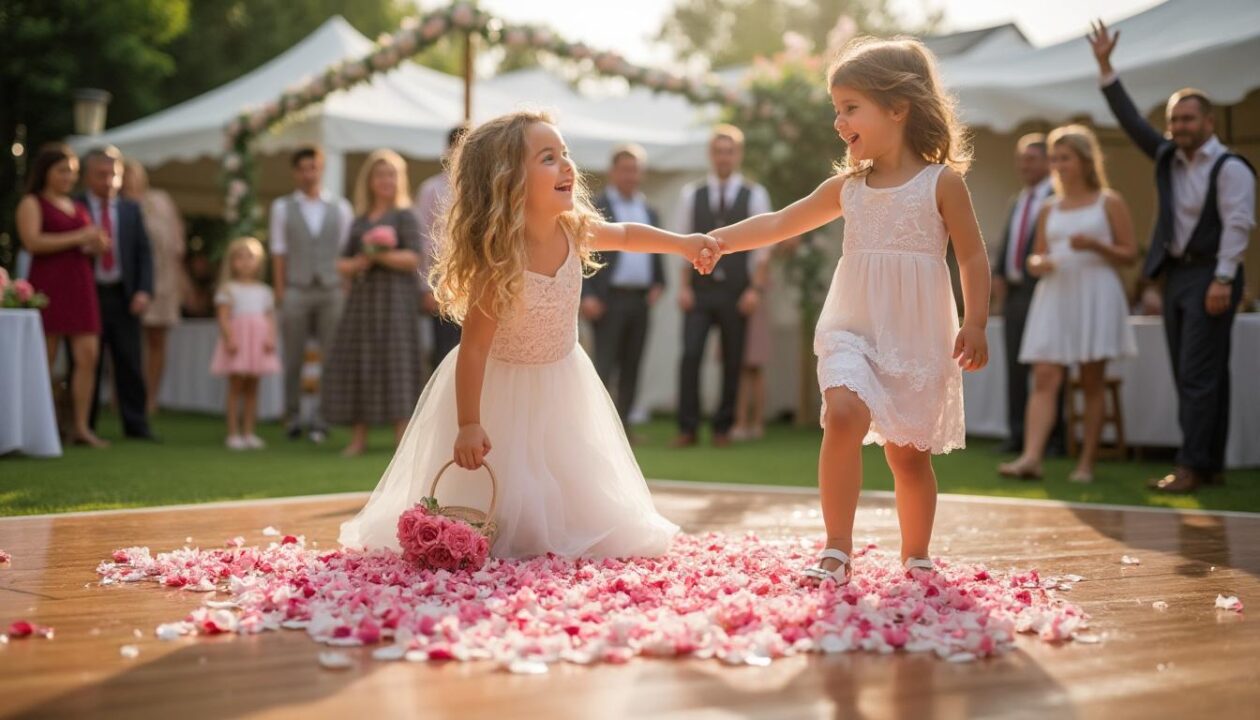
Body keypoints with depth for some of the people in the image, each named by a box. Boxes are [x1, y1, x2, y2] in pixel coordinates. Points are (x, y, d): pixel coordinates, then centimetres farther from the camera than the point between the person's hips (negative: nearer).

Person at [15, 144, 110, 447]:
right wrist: (78, 238, -14)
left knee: (88, 355, -4)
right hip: (48, 284, -6)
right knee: (44, 359, -6)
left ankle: (81, 428, -2)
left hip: (79, 286, 6)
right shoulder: (31, 204, 1)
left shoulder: (77, 207, 21)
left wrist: (96, 245, 7)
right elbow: (32, 242, -14)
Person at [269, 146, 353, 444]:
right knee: (294, 360, 3)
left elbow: (347, 251, 7)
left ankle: (320, 420, 5)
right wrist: (280, 292, -1)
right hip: (296, 291, -1)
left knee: (332, 359, -2)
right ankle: (293, 418, 12)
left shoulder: (340, 207, 10)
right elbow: (279, 252, 5)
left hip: (332, 290, 1)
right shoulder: (283, 207, 8)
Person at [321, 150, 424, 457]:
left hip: (394, 297, -6)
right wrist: (354, 264, -5)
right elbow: (342, 264, 17)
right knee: (356, 361, 1)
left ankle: (402, 435, -7)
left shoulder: (403, 215, 2)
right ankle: (358, 437, 6)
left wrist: (378, 255, -14)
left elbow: (413, 258, -9)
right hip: (362, 297, 6)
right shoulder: (360, 220, 18)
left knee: (396, 359, -9)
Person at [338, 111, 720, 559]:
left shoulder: (573, 229, -14)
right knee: (503, 485, -1)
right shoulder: (500, 263, -33)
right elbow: (474, 348, -30)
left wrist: (683, 244, 8)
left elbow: (625, 235, 11)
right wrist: (469, 425, -29)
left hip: (560, 385, 6)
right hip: (501, 390, -6)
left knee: (572, 482, 13)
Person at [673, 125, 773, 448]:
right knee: (690, 356, -10)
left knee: (733, 362, 3)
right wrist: (684, 286, -1)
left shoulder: (755, 195, 6)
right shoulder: (691, 194, 9)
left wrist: (755, 289, -5)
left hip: (736, 293, 0)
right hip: (699, 291, 0)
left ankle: (723, 427, 13)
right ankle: (687, 428, -4)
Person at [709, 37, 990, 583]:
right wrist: (713, 241, 9)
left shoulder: (943, 182, -2)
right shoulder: (847, 188, 9)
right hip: (852, 330, 2)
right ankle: (837, 551, -18)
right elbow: (779, 224, 15)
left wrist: (975, 323, -9)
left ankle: (916, 557, 24)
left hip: (918, 337, -2)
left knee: (909, 452, 4)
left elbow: (973, 257, -1)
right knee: (843, 415, -23)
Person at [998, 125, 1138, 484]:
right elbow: (1037, 257, 19)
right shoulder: (1049, 210, 16)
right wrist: (1037, 263, -5)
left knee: (1093, 382, 1)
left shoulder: (1109, 203, 5)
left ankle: (1086, 463, 5)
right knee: (1045, 379, -9)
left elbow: (1130, 253, 2)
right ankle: (1031, 457, -20)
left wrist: (1095, 245, -15)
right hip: (1054, 296, 3)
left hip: (1095, 295, -3)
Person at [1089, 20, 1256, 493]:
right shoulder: (1168, 159, 13)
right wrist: (1105, 67, 8)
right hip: (1175, 275, 7)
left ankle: (1192, 467, -10)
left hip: (1210, 277, -7)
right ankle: (1210, 466, 13)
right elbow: (1132, 121, 12)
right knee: (1189, 377, 8)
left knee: (1200, 376, -10)